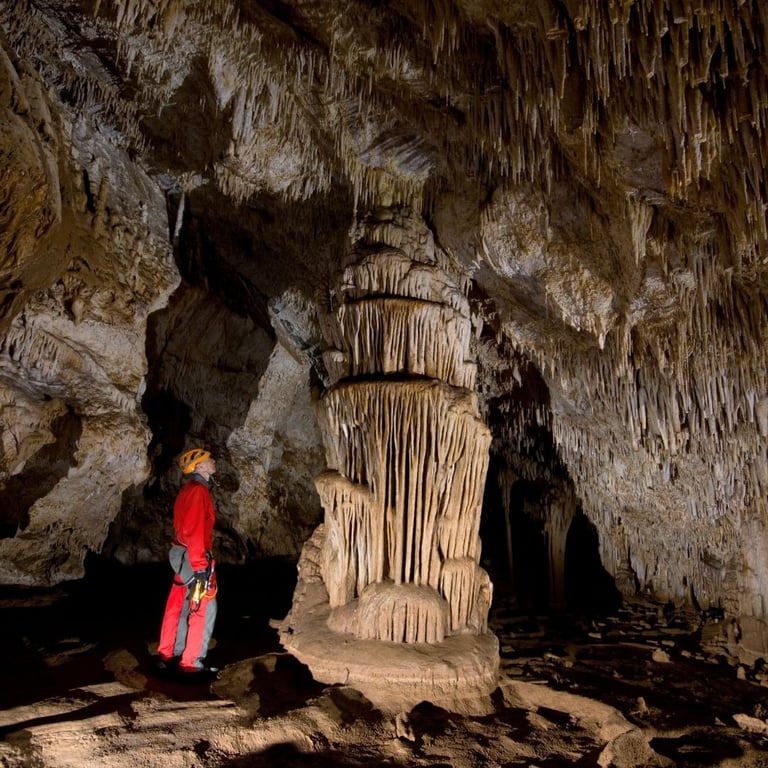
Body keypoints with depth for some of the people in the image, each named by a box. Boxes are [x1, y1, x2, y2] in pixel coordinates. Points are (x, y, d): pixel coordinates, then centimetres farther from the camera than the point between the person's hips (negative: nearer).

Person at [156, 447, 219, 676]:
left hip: (182, 555, 10)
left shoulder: (189, 488, 14)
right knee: (204, 608, -3)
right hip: (193, 557, -10)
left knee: (179, 606, 16)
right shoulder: (198, 490, -17)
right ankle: (192, 662, 3)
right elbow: (195, 530, -23)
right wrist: (199, 565, -24)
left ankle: (168, 656, 25)